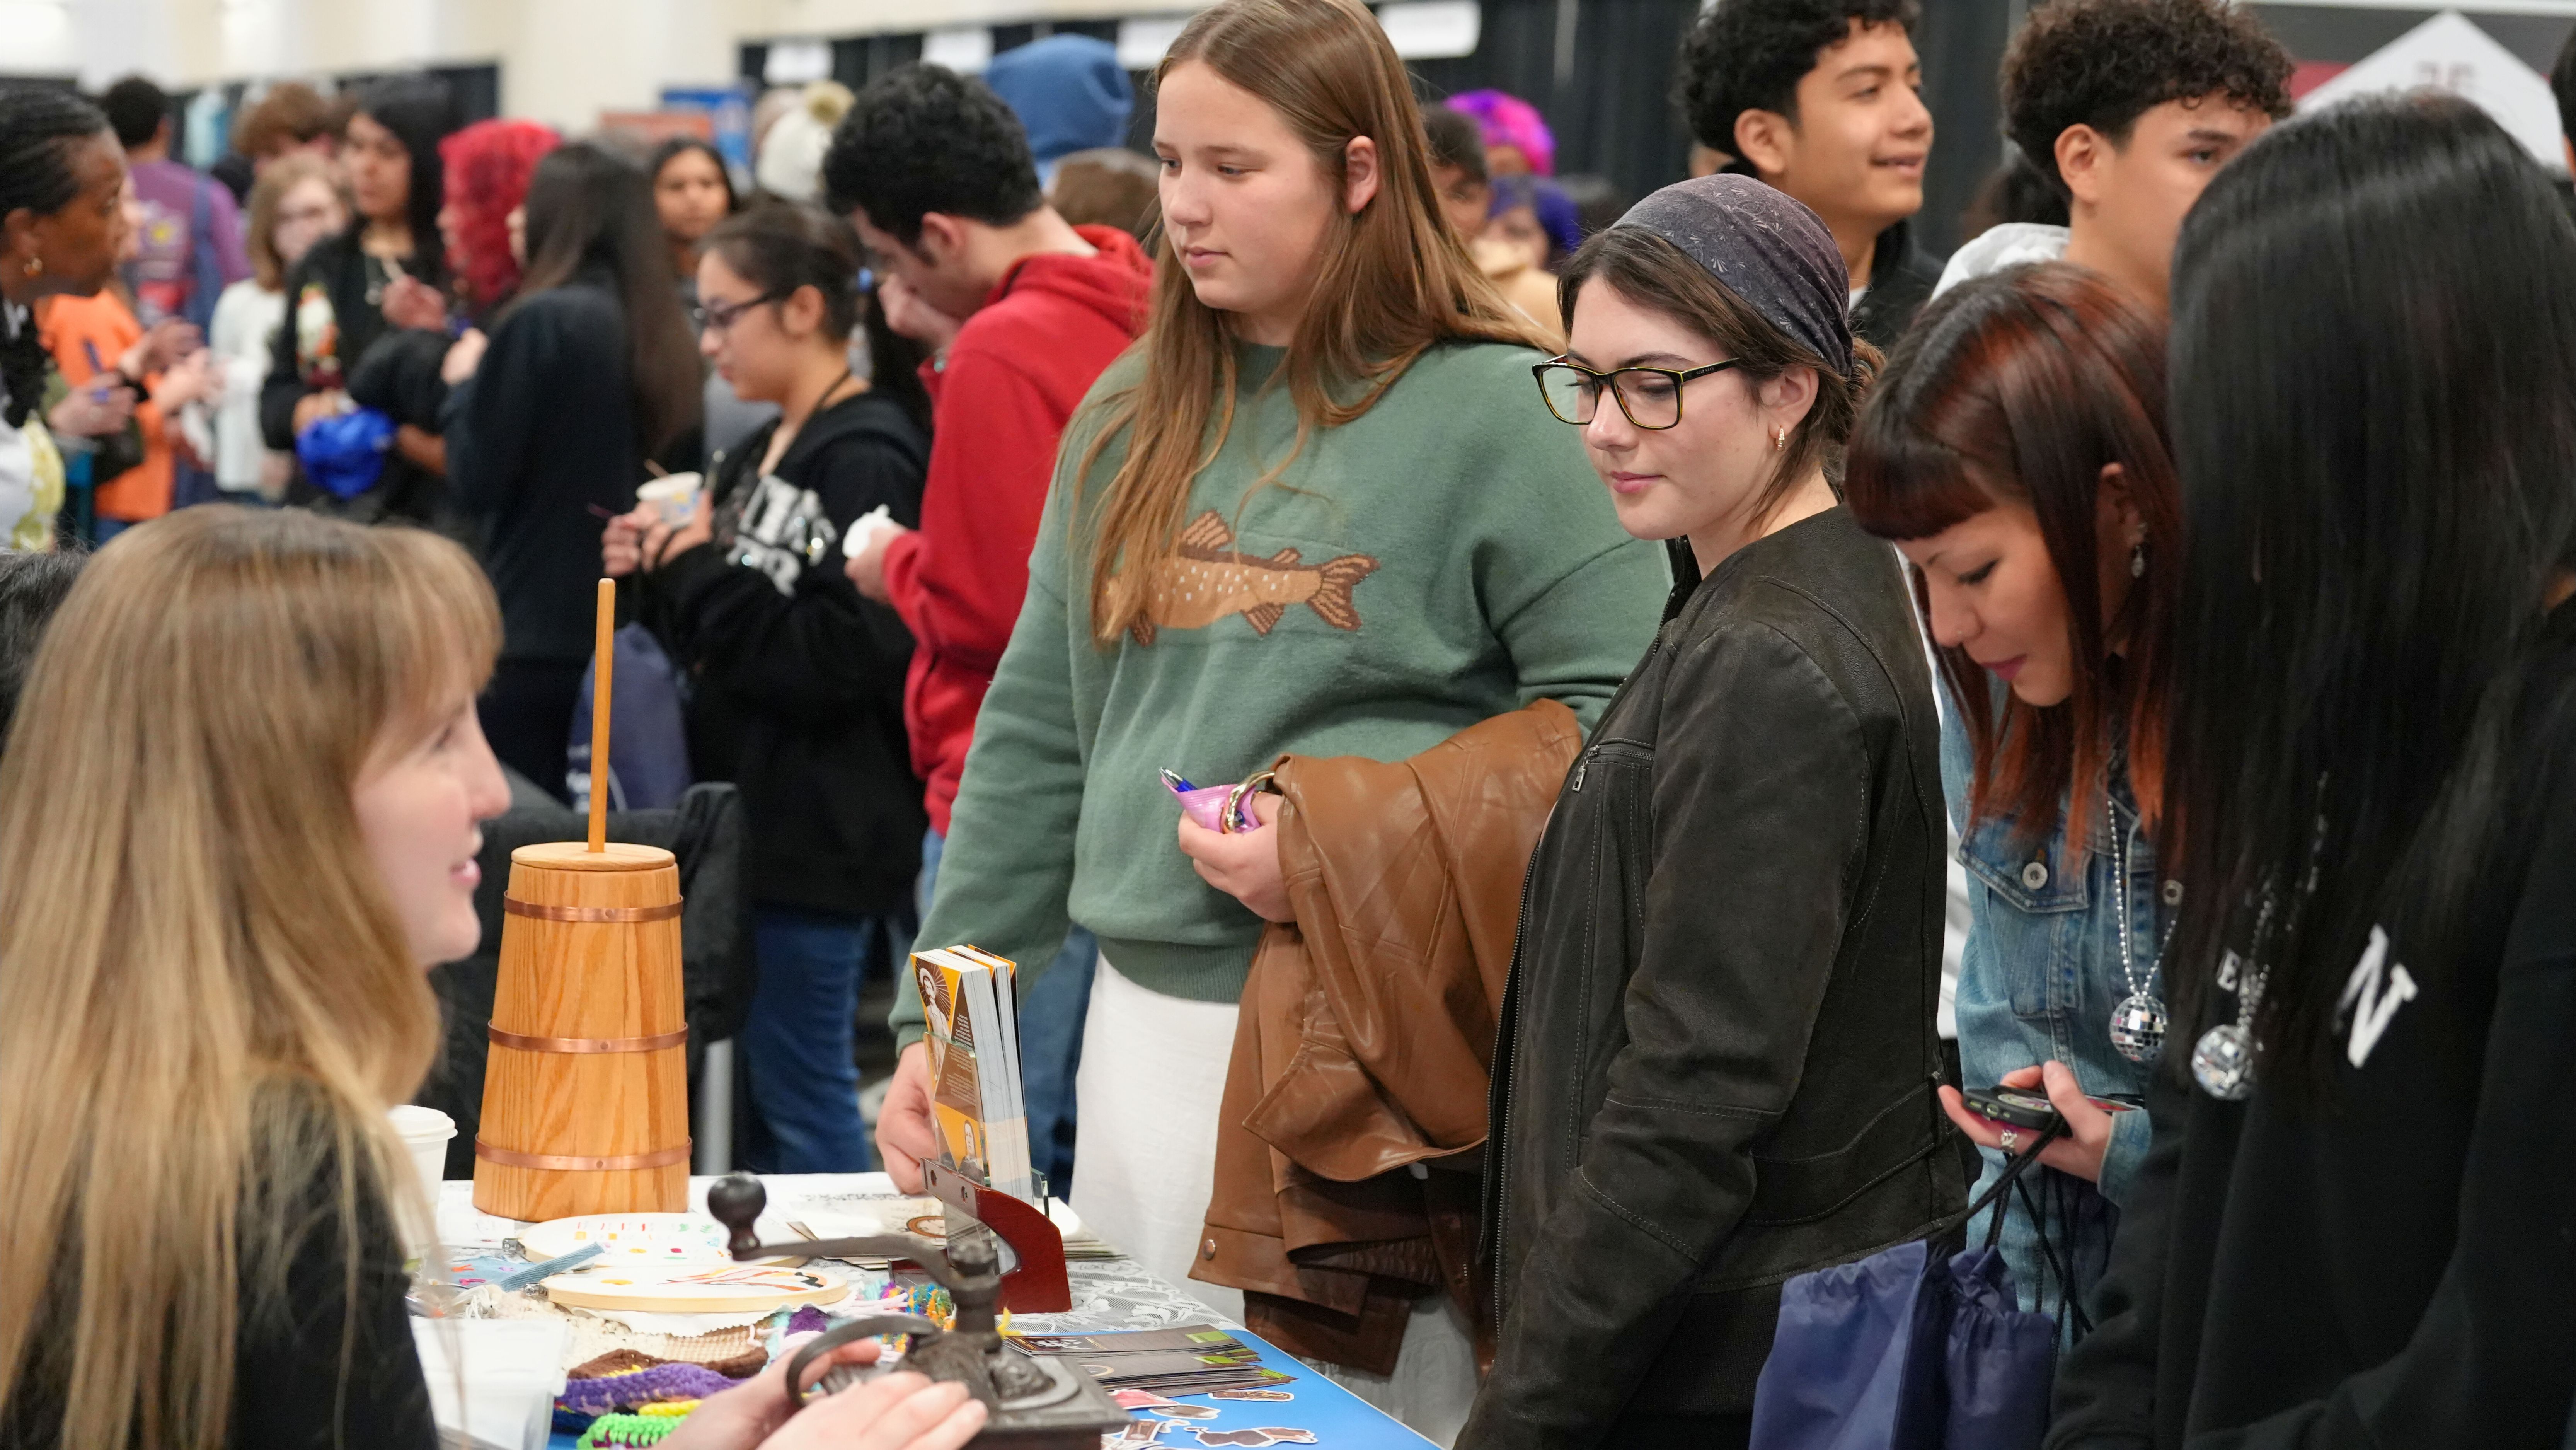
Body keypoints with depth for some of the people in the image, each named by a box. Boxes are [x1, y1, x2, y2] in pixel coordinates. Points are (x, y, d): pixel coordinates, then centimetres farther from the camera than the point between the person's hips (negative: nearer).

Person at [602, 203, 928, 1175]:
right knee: (750, 1087, 14)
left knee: (801, 1090, -2)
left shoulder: (868, 461, -15)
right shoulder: (760, 458, 15)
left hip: (822, 830, -9)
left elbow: (846, 658, -24)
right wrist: (660, 574, 2)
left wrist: (704, 573, -16)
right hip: (744, 811, 9)